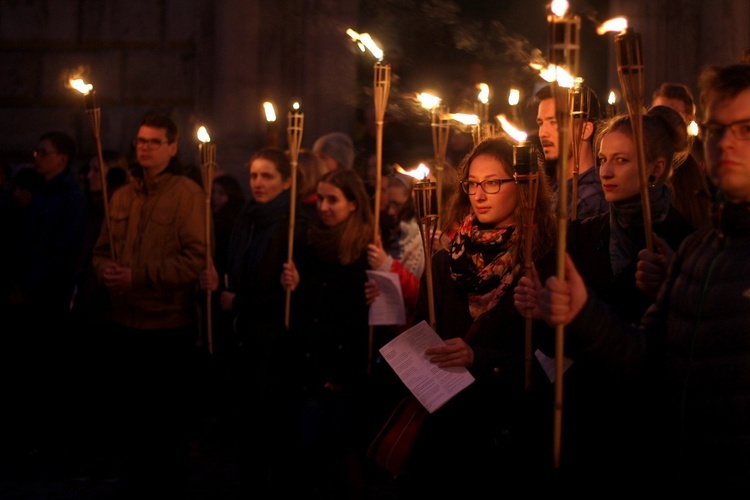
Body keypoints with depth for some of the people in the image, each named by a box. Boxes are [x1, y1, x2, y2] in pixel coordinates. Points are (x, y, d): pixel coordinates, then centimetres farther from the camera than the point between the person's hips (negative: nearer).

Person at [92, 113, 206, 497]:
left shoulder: (187, 193, -10)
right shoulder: (122, 196, 9)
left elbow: (197, 256, -17)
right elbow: (102, 250, 15)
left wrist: (138, 276, -21)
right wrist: (105, 270, -8)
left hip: (169, 323, -6)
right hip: (127, 321, 6)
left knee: (169, 418, 5)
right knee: (133, 412, 17)